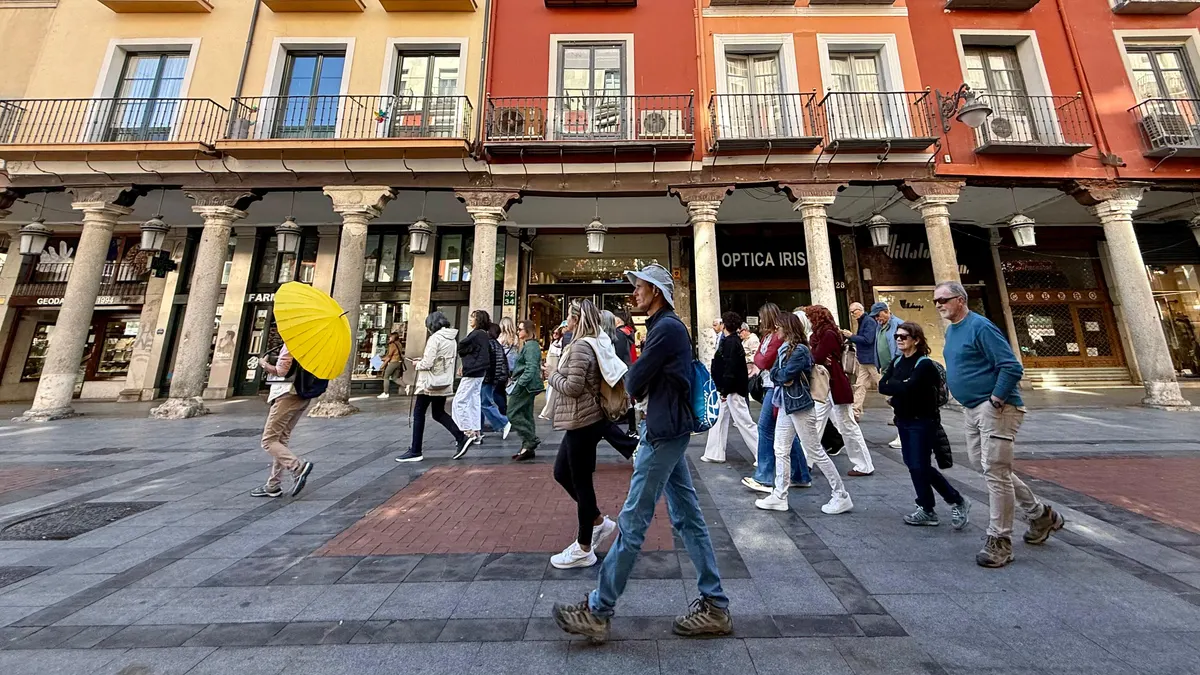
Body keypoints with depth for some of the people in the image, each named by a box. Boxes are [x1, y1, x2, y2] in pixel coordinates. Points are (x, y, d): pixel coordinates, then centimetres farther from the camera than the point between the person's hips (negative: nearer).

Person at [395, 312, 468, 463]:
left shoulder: (435, 338, -15)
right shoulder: (452, 339, 10)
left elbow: (427, 363, -20)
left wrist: (417, 364, 1)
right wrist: (423, 360, 14)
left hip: (431, 382, -8)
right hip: (445, 382, 8)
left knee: (418, 414, 5)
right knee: (439, 413, 18)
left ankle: (415, 452, 12)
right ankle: (461, 438, 6)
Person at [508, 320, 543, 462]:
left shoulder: (530, 346, -14)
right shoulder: (528, 345, 18)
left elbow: (531, 368, -24)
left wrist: (519, 383, -26)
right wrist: (514, 379, 20)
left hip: (525, 385, -11)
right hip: (527, 385, 11)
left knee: (513, 414, -8)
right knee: (526, 415, 11)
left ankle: (531, 440, -4)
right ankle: (528, 447, 17)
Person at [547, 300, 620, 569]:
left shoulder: (580, 346, -18)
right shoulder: (594, 344, 11)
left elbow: (573, 387, -22)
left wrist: (553, 376, -6)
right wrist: (559, 375, 10)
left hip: (583, 422, -10)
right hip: (584, 420, 10)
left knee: (581, 482, 3)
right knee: (561, 472, 20)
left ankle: (583, 550, 21)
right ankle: (599, 521, 31)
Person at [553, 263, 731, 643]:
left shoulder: (666, 328, -15)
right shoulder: (667, 327, 16)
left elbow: (634, 383, -15)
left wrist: (631, 378, 4)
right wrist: (639, 385, -3)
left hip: (664, 434, -10)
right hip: (669, 430, 10)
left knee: (632, 522, 0)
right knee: (687, 518, 15)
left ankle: (597, 612, 15)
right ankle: (715, 606, 29)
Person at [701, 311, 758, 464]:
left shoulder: (731, 342, -19)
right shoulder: (732, 340, 10)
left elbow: (730, 369, -23)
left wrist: (725, 391, -21)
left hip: (733, 389, -10)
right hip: (728, 389, 10)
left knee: (744, 422, -1)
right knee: (719, 419, 14)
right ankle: (715, 454, 23)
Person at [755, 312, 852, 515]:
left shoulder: (800, 350, -16)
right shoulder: (784, 349, 10)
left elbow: (785, 375, -22)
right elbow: (773, 374, 3)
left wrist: (781, 373, -4)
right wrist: (783, 376, -14)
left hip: (800, 406, -9)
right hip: (785, 405, 9)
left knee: (815, 452, 2)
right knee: (781, 451, 10)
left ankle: (842, 497, 19)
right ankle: (779, 496, 19)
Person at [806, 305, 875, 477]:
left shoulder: (829, 335, -17)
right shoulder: (819, 335, 12)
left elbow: (816, 359, -22)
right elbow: (819, 358, 7)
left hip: (835, 386, -9)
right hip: (824, 387, 10)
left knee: (848, 427, 2)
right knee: (816, 425, 10)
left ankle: (865, 466, 17)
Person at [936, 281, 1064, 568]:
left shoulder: (980, 327, -16)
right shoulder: (951, 330, 11)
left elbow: (1012, 367, -20)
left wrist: (994, 402, -19)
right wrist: (951, 383, 12)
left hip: (995, 408, -9)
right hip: (972, 410, 9)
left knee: (995, 472, -3)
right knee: (985, 465, 18)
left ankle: (999, 541, 8)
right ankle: (1040, 514, 37)